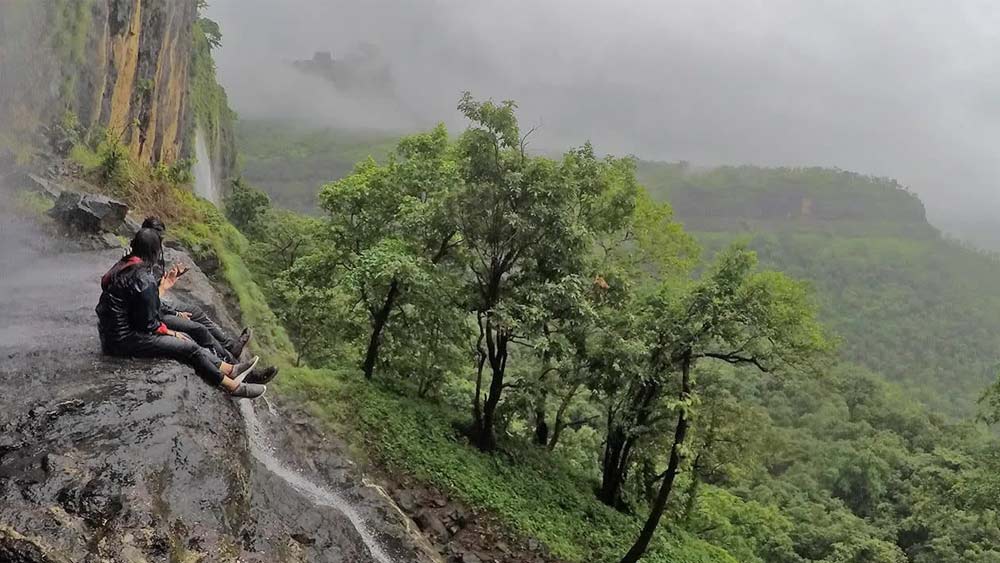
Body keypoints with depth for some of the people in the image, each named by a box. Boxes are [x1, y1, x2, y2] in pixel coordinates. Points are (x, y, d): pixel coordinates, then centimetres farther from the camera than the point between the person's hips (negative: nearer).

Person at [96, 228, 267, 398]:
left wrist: (162, 287, 17)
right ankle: (233, 386, 2)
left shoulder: (124, 266, 7)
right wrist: (169, 332, -2)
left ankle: (230, 370, 10)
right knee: (190, 349, -6)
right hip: (125, 340, -9)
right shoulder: (143, 279, -22)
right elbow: (148, 323, -18)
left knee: (185, 340, 9)